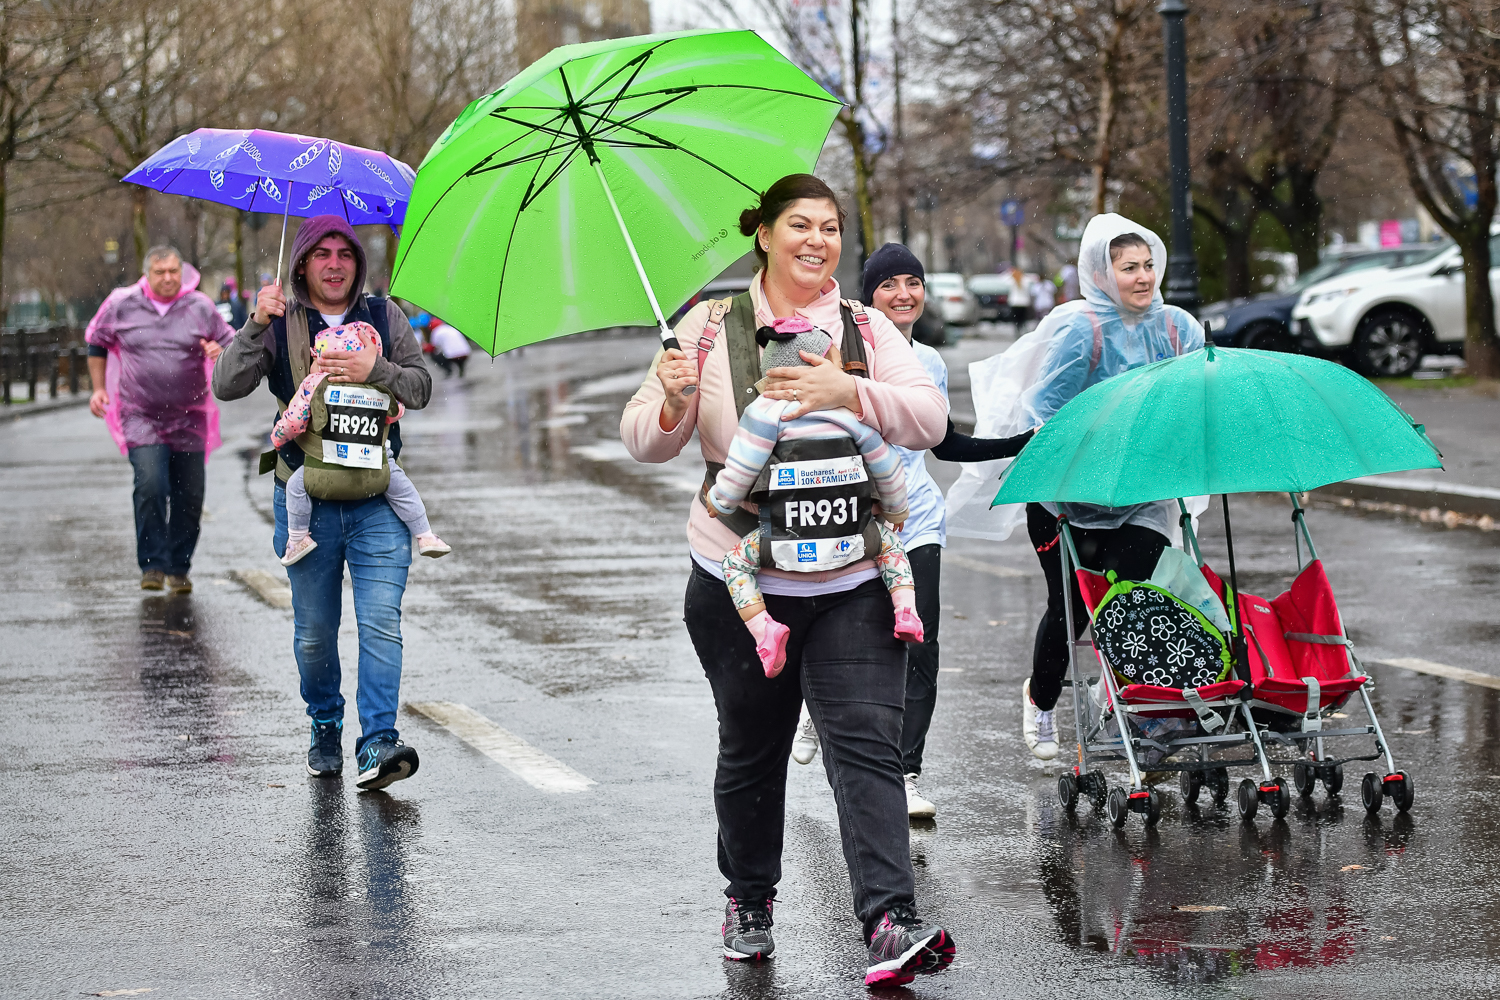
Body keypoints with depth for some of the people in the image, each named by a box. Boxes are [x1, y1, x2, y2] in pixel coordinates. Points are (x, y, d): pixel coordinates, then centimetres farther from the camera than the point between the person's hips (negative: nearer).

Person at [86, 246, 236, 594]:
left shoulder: (200, 307, 1)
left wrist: (221, 353, -12)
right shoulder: (121, 304, 1)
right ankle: (152, 565, -11)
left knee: (189, 497, 3)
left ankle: (179, 568, 17)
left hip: (189, 418, 2)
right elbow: (97, 344, 17)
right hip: (140, 417, -2)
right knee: (150, 486, -19)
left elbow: (230, 344, 12)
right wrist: (99, 388, 11)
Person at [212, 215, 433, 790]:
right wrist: (255, 326, -18)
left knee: (381, 623, -13)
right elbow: (227, 387, -5)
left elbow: (421, 388, 3)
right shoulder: (279, 324, 6)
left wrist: (374, 369, -15)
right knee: (313, 632, 7)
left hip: (377, 500, 0)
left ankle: (378, 743, -17)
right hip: (305, 499, 0)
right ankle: (325, 730, 27)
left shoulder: (384, 317, 10)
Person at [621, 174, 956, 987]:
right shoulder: (713, 326, 3)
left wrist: (848, 392, -22)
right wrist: (672, 403, -21)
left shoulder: (865, 328, 6)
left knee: (866, 743, -11)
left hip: (853, 584, 0)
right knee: (751, 750, 12)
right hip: (740, 582, 0)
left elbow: (930, 418, -7)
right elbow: (645, 442, 1)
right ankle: (749, 902, 33)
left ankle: (889, 921, -18)